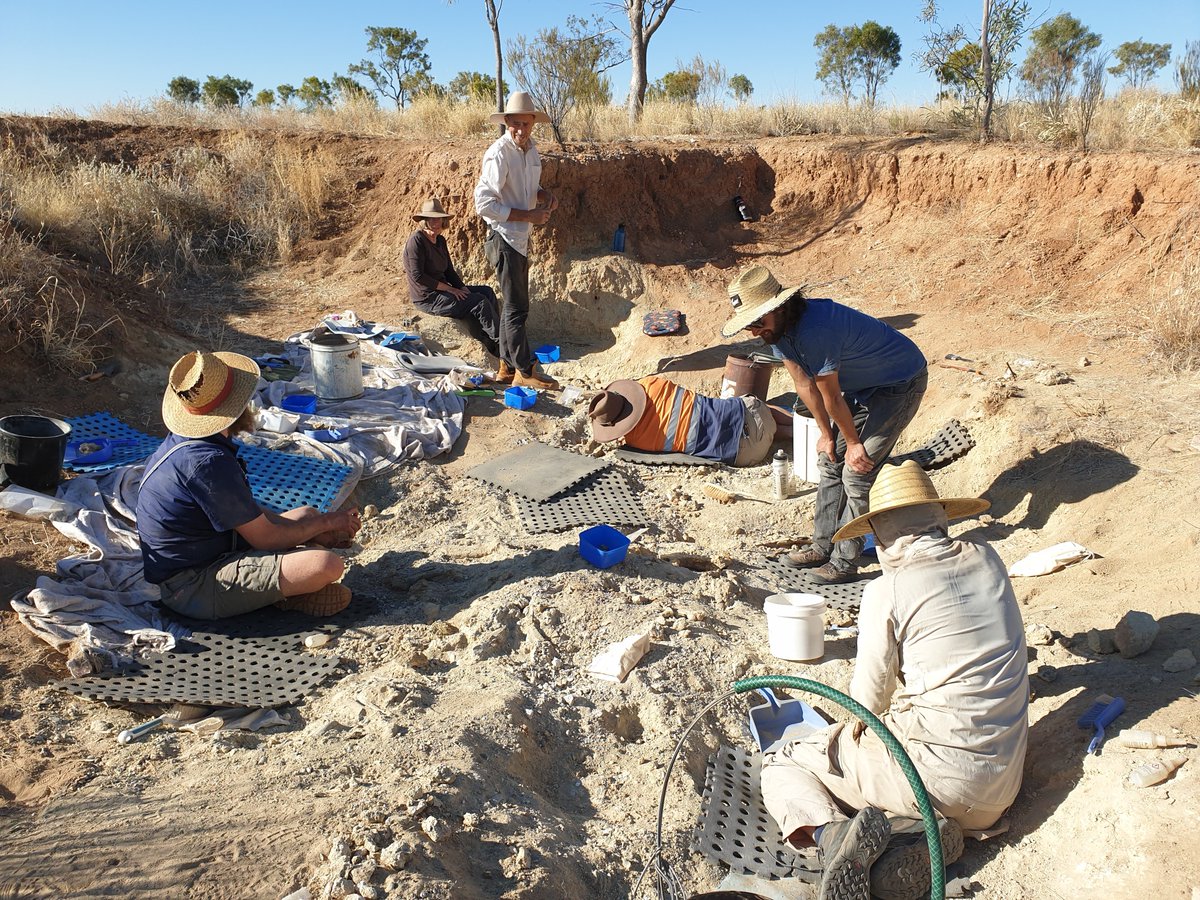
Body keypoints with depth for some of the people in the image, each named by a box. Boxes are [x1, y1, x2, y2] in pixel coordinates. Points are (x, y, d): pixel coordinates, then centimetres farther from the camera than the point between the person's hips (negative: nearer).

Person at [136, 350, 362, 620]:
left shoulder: (184, 443, 4)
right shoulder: (208, 462, -27)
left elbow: (250, 511, 12)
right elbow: (265, 538, -18)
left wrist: (318, 532, 6)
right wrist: (326, 522, -3)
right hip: (194, 589, -11)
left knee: (306, 514, 20)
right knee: (327, 565, -27)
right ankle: (286, 594, 3)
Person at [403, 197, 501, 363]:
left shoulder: (440, 241, 12)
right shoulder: (416, 240, -15)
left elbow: (449, 270, 18)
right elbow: (417, 276, -21)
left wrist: (461, 287, -2)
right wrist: (449, 289, -19)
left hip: (441, 290, 9)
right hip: (427, 298, -9)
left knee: (487, 292, -1)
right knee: (479, 302, -18)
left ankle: (492, 346, -8)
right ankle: (502, 345, -10)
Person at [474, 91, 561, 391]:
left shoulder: (531, 150, 8)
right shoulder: (499, 154, -18)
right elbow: (484, 203, -22)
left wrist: (544, 195, 1)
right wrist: (528, 215, -21)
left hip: (521, 239, 9)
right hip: (504, 239, -9)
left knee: (514, 305, 15)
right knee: (517, 307, -4)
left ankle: (507, 367, 25)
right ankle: (525, 371, 4)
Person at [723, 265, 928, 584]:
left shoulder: (814, 331, -37)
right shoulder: (779, 327, -9)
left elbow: (832, 398, -24)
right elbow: (804, 385, 1)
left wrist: (853, 443, -12)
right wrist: (827, 434, 5)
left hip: (901, 384, -9)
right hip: (862, 386, 9)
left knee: (857, 471, -12)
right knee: (830, 461, 9)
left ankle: (844, 562, -2)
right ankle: (823, 547, 19)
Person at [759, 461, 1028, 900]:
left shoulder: (887, 591, -13)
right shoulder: (987, 561, 4)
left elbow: (867, 701, -4)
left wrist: (861, 730, 18)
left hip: (937, 771, -6)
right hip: (1001, 790, 6)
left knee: (781, 763, 10)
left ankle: (831, 832, -19)